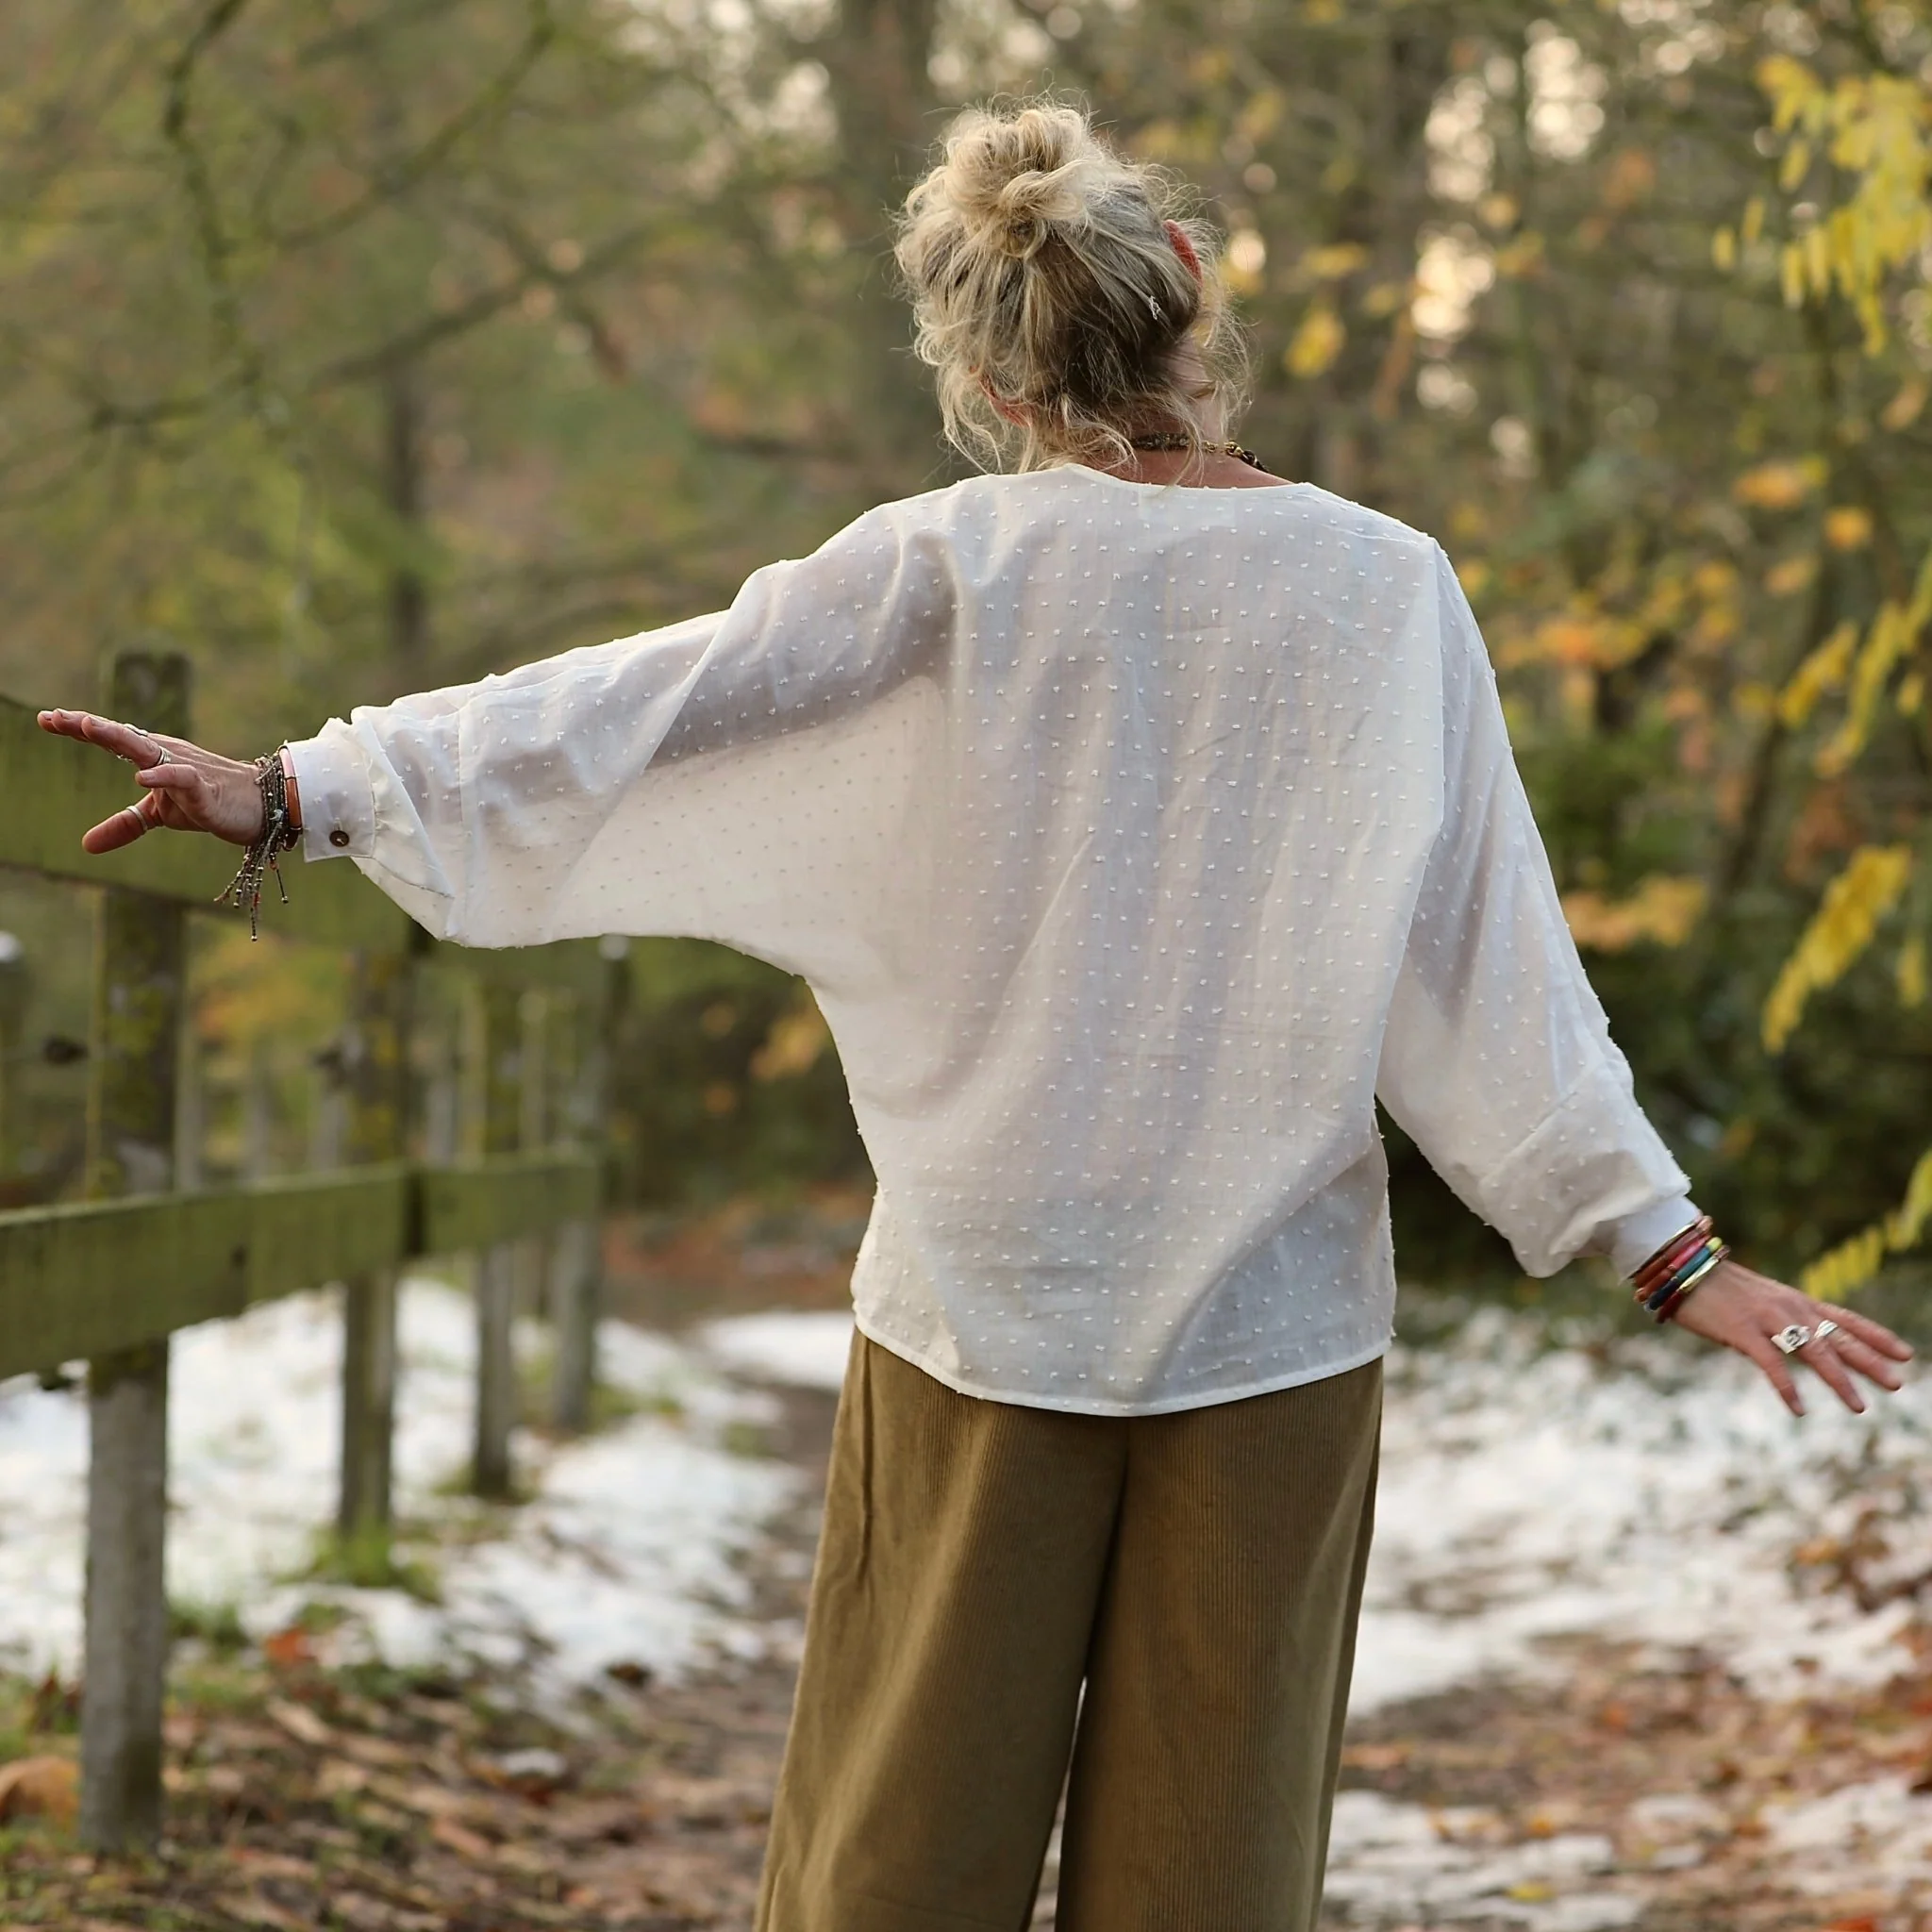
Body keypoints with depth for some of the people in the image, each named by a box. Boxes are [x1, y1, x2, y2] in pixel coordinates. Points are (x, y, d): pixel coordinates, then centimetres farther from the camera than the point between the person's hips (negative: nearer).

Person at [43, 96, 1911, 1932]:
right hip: (1279, 1327, 1)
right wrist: (1665, 1244, 6)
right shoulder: (1390, 589, -1)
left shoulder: (952, 568, -7)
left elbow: (637, 711, -9)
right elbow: (1496, 963, 0)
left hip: (985, 1312, -1)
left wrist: (297, 791, -5)